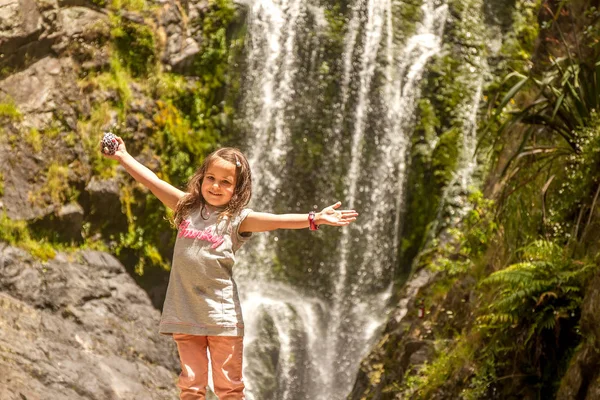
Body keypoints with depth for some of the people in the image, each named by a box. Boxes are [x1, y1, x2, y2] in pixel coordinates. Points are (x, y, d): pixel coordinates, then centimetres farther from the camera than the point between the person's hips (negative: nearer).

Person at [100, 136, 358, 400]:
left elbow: (277, 220, -14)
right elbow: (153, 182, 11)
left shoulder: (238, 218, -2)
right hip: (185, 315, 2)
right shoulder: (188, 207, 8)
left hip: (222, 315, -2)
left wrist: (315, 219, -27)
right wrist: (122, 156, 13)